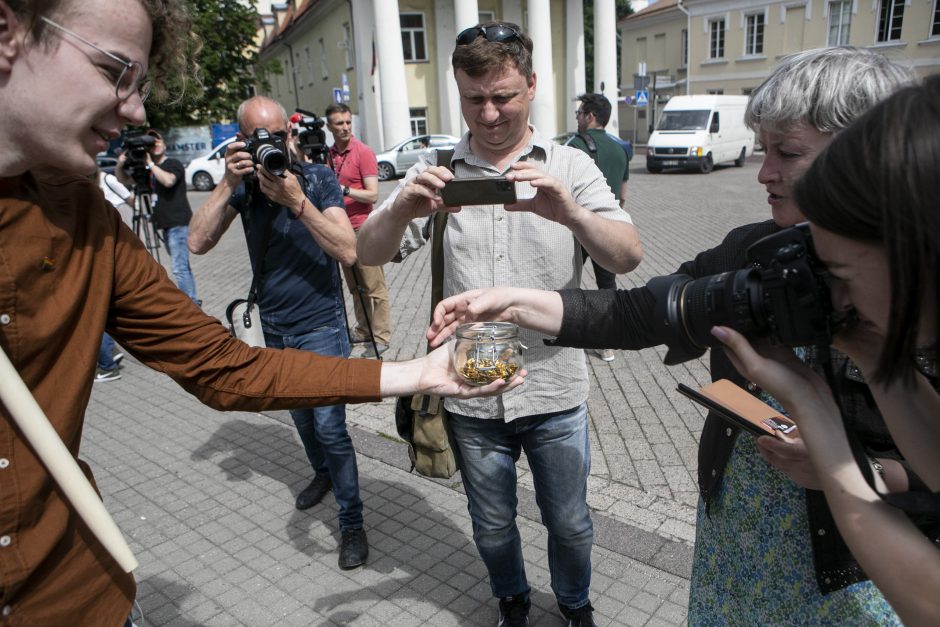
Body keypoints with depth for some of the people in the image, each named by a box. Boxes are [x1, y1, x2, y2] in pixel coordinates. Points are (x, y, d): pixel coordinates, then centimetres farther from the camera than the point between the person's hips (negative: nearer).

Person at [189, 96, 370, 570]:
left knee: (329, 425, -7)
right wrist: (228, 185, -22)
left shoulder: (317, 179, -12)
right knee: (301, 416, 21)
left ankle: (352, 523, 8)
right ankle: (322, 473, 48)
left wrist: (297, 201, -31)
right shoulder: (244, 184, -2)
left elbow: (348, 252, -23)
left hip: (321, 325, -4)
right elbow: (198, 243, -13)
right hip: (274, 328, 5)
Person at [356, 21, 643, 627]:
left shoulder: (570, 166, -3)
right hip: (473, 395, 1)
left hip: (555, 391, 0)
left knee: (569, 523, 18)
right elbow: (369, 254, -8)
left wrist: (569, 212, -35)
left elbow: (629, 256, -15)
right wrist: (402, 209, -31)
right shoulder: (436, 170, -1)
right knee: (493, 528, 20)